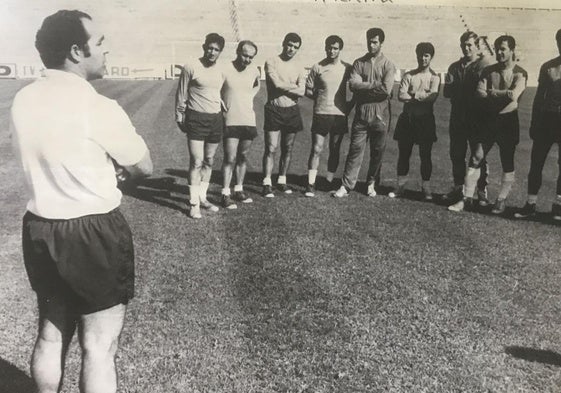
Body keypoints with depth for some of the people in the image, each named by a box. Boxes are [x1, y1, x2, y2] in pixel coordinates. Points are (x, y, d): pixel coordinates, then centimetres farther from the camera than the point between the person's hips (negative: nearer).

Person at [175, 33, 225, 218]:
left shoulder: (221, 71, 7)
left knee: (209, 161, 12)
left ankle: (202, 197, 25)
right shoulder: (191, 67, -7)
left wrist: (224, 115, 14)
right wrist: (180, 117, 1)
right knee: (196, 162, -7)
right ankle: (194, 203, 1)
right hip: (196, 119, -5)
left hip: (216, 119, 5)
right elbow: (181, 95, 0)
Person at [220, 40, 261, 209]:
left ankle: (239, 190, 24)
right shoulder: (225, 69, -12)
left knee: (243, 157, 13)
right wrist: (222, 105, -8)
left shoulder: (254, 71, 5)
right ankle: (225, 194, 0)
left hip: (249, 120, 5)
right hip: (231, 121, -5)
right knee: (230, 158, -7)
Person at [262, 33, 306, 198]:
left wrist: (284, 87, -10)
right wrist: (293, 87, -6)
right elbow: (277, 84, -18)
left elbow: (301, 92, -4)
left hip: (292, 111, 4)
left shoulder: (299, 67, 8)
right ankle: (267, 184, 0)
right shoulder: (271, 62, -4)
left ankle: (282, 181, 22)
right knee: (271, 149, -5)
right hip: (274, 110, -4)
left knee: (287, 149, 10)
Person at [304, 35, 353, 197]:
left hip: (340, 115, 2)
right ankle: (311, 184, 0)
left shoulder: (347, 68, 4)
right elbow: (308, 91, 6)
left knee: (335, 150, 8)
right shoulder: (317, 67, 1)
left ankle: (329, 181, 19)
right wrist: (321, 98, -4)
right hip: (321, 113, -2)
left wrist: (349, 106, 1)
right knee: (316, 149, -4)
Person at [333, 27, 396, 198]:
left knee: (377, 152, 8)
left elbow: (386, 90, -13)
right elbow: (353, 84, -9)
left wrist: (364, 88, -9)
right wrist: (375, 85, -13)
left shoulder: (388, 65, 1)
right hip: (361, 114, 1)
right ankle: (346, 185, 4)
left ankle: (371, 184, 22)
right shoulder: (359, 63, 7)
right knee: (355, 150, 0)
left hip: (380, 116, -1)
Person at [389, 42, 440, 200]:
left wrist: (412, 95, -12)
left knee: (425, 155, 2)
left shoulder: (434, 77, 1)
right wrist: (421, 96, -13)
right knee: (404, 153, 6)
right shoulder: (408, 75, 6)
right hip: (407, 118, 2)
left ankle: (426, 188, 11)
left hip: (425, 119, -2)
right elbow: (401, 95, -7)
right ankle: (400, 186, 15)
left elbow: (432, 97, -15)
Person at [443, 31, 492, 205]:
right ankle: (458, 188, 21)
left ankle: (482, 192, 7)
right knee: (456, 154, 9)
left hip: (477, 118, -5)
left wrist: (458, 90, -11)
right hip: (458, 117, 5)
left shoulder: (485, 65, -1)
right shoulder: (455, 67, 15)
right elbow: (447, 91, 5)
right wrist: (469, 92, -8)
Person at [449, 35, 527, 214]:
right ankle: (467, 199, 0)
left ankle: (501, 200, 15)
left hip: (507, 121, -2)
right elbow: (479, 92, -3)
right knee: (475, 159, -4)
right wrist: (503, 95, -12)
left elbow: (514, 95, -17)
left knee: (507, 163, 5)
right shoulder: (488, 71, 10)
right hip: (487, 120, 3)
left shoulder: (520, 73, -1)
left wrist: (492, 93, -7)